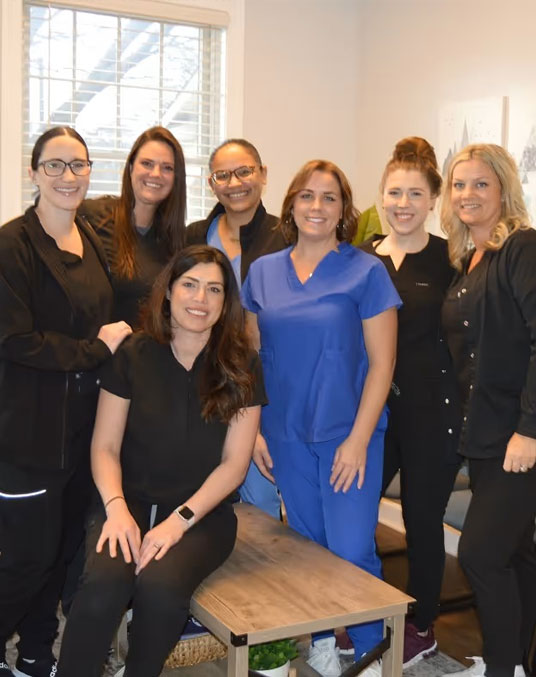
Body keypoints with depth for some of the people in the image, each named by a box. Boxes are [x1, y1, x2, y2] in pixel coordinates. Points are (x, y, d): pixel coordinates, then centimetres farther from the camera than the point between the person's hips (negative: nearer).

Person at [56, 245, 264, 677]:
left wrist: (179, 520, -14)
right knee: (104, 582, -30)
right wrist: (116, 507, -16)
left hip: (204, 512, 0)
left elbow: (235, 463, -3)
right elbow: (105, 447, 2)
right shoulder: (134, 356, 0)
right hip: (131, 503, 1)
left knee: (161, 584, -30)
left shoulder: (241, 367, -1)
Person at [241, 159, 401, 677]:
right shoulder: (262, 272, 5)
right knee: (306, 546, 14)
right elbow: (251, 356, 10)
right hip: (286, 435, 4)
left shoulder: (366, 272, -6)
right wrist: (251, 429, 4)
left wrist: (358, 439, -12)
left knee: (350, 551, -5)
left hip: (348, 435, -3)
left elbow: (381, 363, -7)